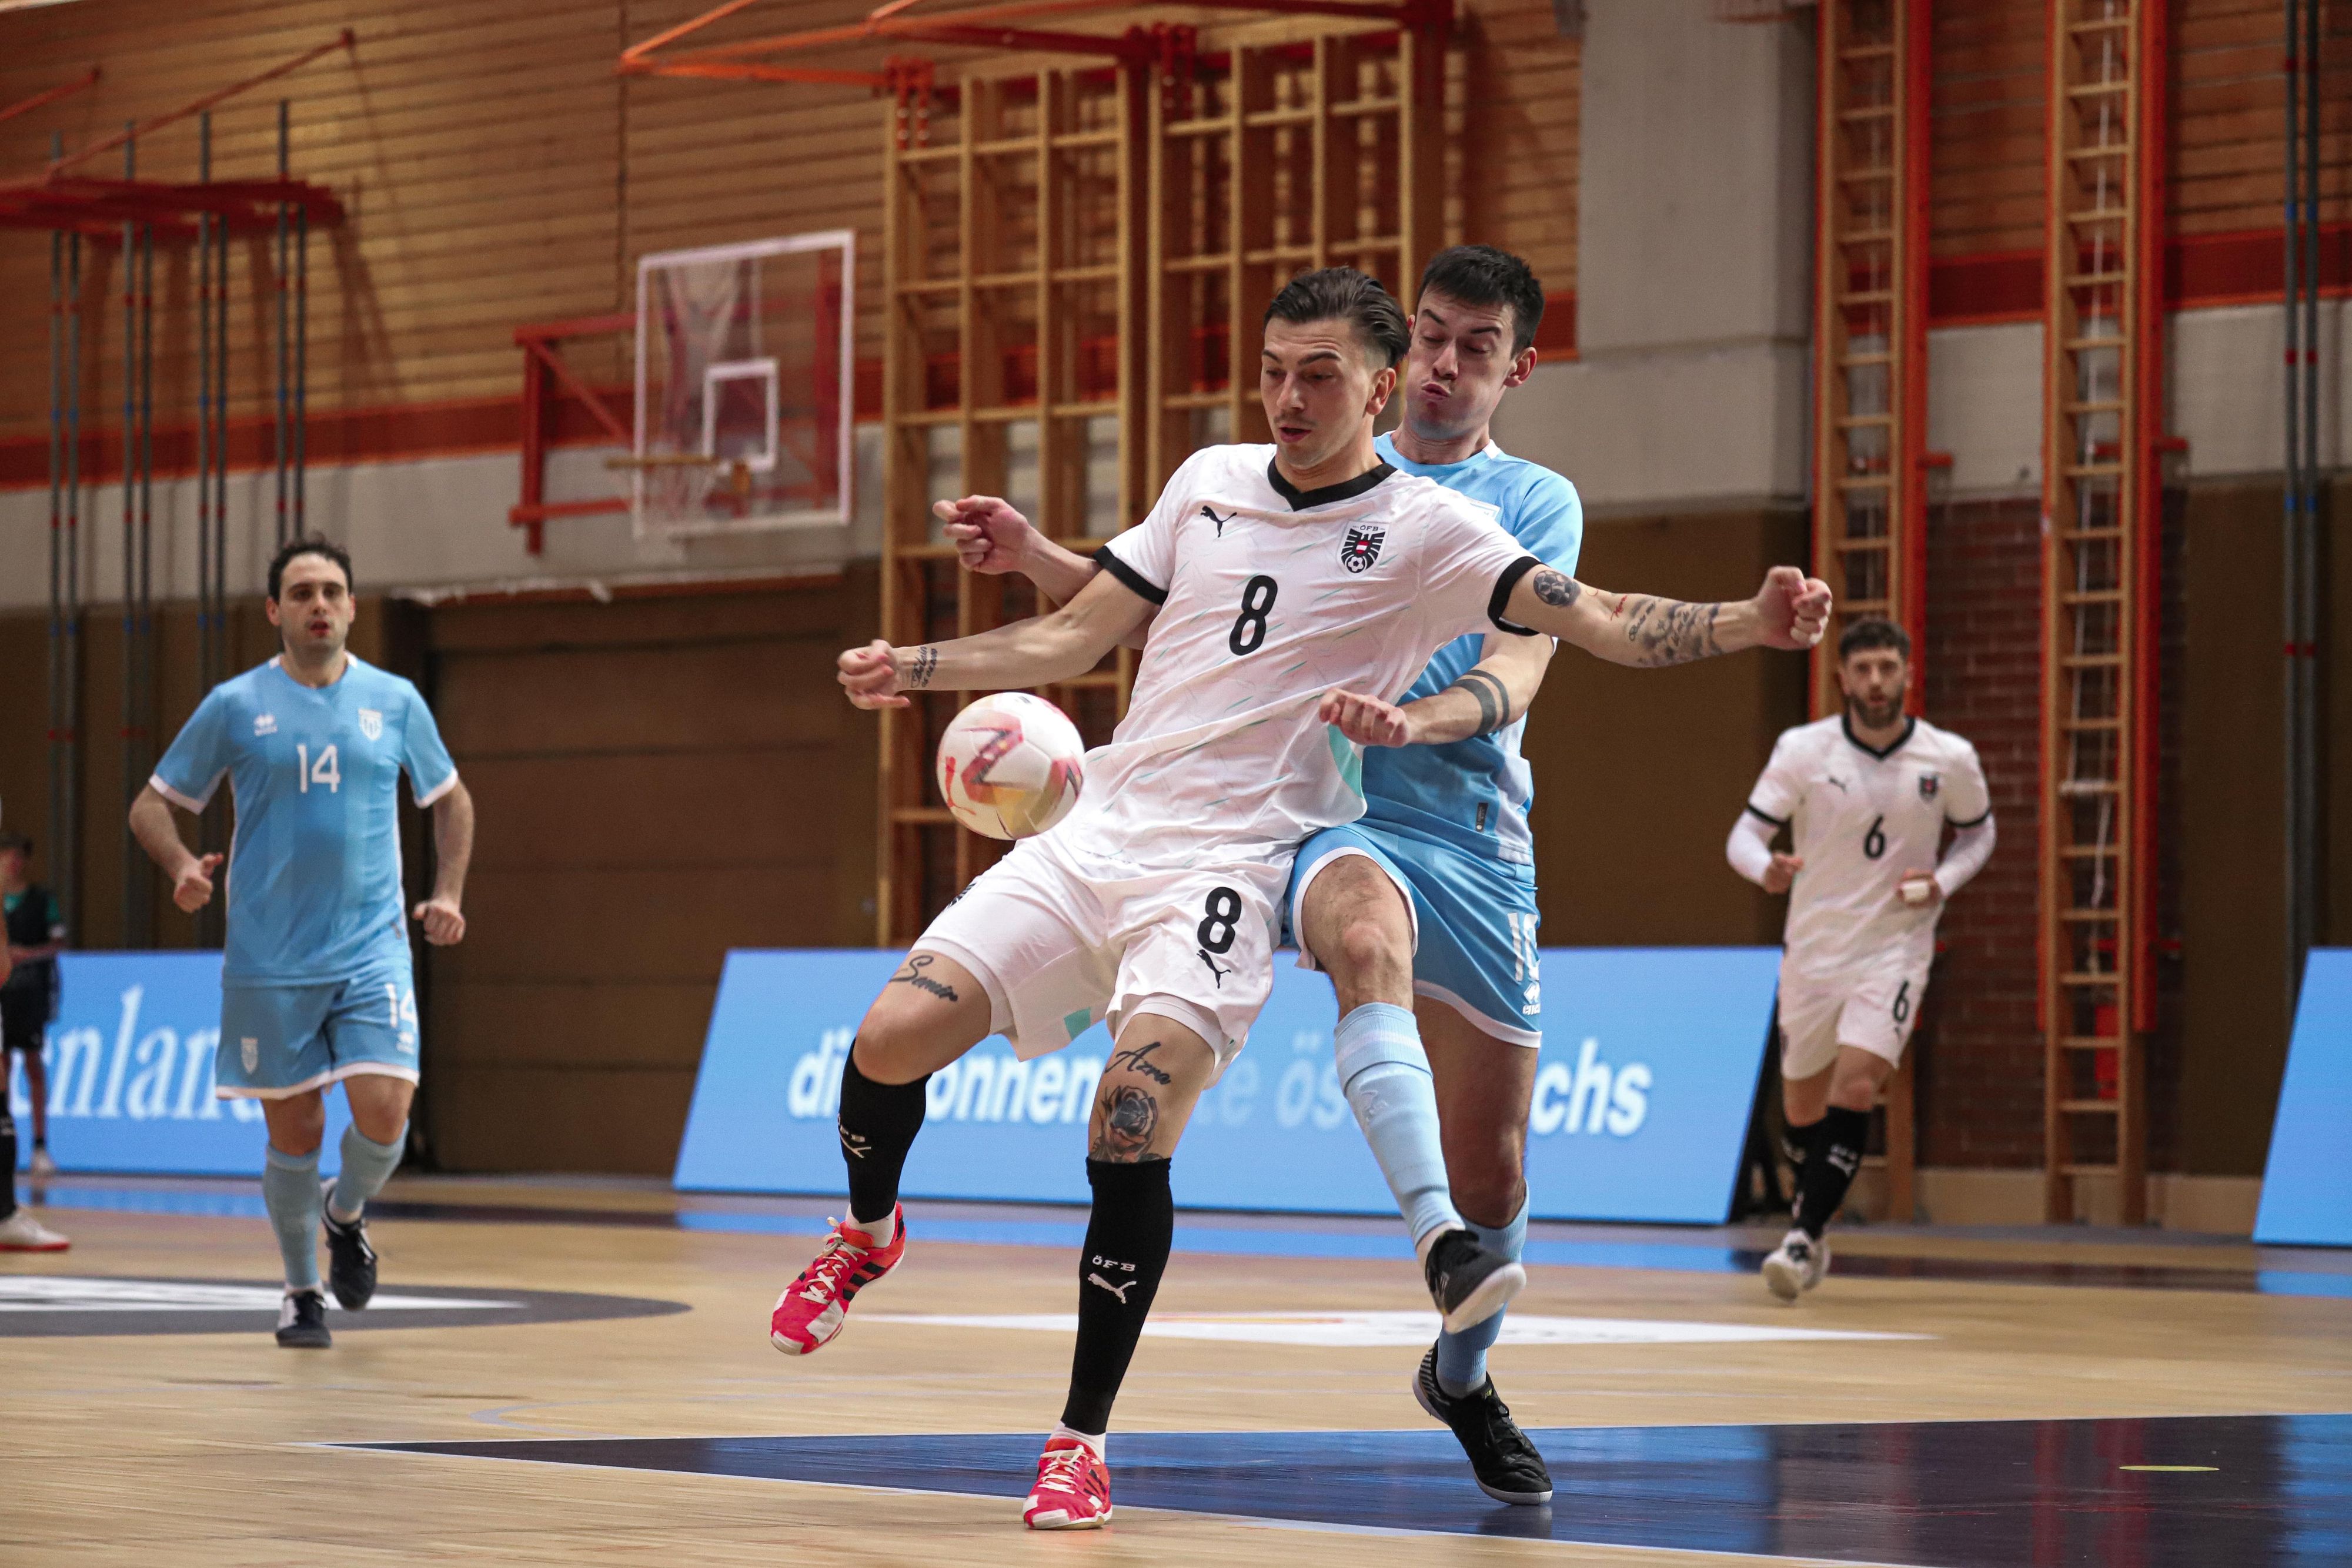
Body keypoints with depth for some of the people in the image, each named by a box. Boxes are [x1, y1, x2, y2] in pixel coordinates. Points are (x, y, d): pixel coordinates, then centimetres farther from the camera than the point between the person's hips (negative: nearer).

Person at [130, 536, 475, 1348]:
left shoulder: (394, 701, 4)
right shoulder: (235, 706, 0)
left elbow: (451, 799, 18)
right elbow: (152, 805, 4)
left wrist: (449, 893, 4)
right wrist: (181, 864, -17)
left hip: (372, 947, 1)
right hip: (269, 962, -1)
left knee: (383, 1113, -14)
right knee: (295, 1135, 3)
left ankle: (346, 1212, 19)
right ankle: (303, 1293, 22)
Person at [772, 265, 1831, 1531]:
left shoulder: (1426, 531, -2)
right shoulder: (1211, 481, 12)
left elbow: (1603, 621, -12)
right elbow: (1072, 639, 19)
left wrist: (1749, 625, -28)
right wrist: (913, 666, 9)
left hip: (1226, 868, -4)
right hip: (1095, 836, 4)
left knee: (1132, 1130, -24)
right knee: (893, 1038, -11)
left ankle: (1082, 1440, -9)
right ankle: (869, 1231, 23)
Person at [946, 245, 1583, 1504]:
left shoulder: (1537, 505, 7)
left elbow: (1518, 669, -10)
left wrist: (1419, 717, -32)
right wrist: (1034, 557, 0)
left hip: (1475, 836, 1)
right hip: (1331, 811, -1)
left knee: (1491, 1165, 6)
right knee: (1371, 937, -39)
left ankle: (1462, 1379, 35)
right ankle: (1437, 1240, -56)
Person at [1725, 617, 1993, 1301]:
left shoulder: (1950, 760, -6)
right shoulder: (1803, 750, -8)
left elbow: (1977, 832, 11)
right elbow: (1745, 834, -8)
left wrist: (1943, 883, -9)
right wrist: (1766, 869, -31)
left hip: (1895, 949, -2)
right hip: (1812, 948, 2)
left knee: (1855, 1088, -21)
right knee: (1803, 1105, 12)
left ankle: (1805, 1237, -16)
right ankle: (1810, 1230, 36)